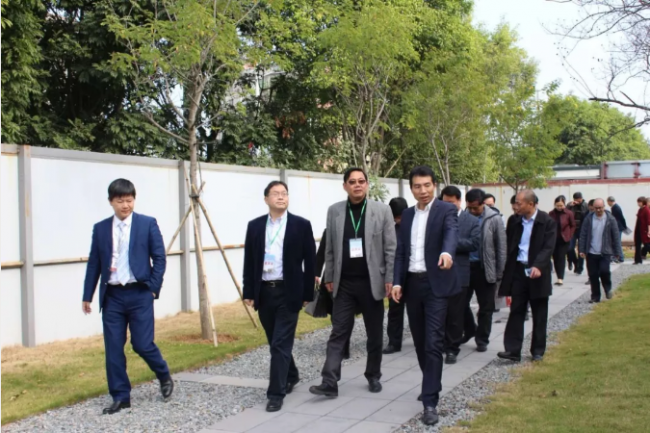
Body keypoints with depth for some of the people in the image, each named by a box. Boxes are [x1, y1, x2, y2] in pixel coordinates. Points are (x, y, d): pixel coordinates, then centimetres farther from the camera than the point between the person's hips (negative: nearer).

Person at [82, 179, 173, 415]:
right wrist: (87, 296, 7)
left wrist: (153, 288, -8)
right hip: (112, 296, 3)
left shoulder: (148, 224, 0)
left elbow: (159, 258, -1)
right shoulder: (100, 228, 7)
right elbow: (94, 264, 9)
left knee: (142, 344, -3)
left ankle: (164, 377, 25)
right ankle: (120, 397, 15)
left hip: (139, 294, -3)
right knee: (113, 348, 3)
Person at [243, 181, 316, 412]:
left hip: (288, 292, -4)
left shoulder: (301, 225, -3)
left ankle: (276, 393, -2)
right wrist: (249, 292, 3)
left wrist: (308, 294, -4)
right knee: (275, 343, 16)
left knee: (281, 344, -7)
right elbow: (249, 261, 7)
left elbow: (309, 261, -2)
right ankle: (291, 375, 39)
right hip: (264, 292, 4)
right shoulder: (255, 226, 6)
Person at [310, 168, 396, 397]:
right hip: (344, 283, 1)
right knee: (338, 332, 0)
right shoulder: (334, 211, 4)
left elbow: (390, 248, -3)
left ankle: (373, 376, 26)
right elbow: (330, 249, 7)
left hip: (371, 281, -1)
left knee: (375, 334, 10)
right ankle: (330, 383, -1)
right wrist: (329, 277, 5)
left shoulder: (382, 210, -2)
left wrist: (389, 279, -8)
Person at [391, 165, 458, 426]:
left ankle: (430, 402, -6)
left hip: (435, 284, -6)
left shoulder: (446, 210, -5)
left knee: (433, 343, -9)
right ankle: (432, 385, 33)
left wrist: (447, 252, -47)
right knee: (420, 342, 14)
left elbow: (452, 233, -26)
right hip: (412, 283, 6)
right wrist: (397, 282, 1)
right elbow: (400, 251, 12)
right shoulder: (407, 215, 12)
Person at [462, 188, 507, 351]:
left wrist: (499, 273, -6)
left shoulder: (494, 219, -8)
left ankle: (482, 340, 21)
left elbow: (501, 247, -5)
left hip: (485, 269, -2)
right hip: (464, 266, 2)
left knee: (485, 307, 7)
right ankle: (469, 331, 34)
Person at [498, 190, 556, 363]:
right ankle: (513, 350, 2)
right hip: (518, 270, 3)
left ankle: (538, 351, 19)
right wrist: (507, 270, 0)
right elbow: (509, 245, 7)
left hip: (537, 272, -3)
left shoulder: (547, 222, -7)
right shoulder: (514, 221, 5)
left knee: (539, 314, 8)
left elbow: (548, 247, -15)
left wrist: (538, 266, -30)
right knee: (516, 311, 1)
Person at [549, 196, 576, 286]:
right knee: (555, 258, 6)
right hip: (553, 239, 3)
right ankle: (559, 277, 17)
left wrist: (569, 236, -3)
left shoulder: (569, 213, -7)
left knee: (561, 257, -8)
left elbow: (573, 226, 3)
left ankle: (561, 278, -10)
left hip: (564, 239, -3)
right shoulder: (551, 213, -2)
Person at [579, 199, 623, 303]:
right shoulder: (588, 219, 1)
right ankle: (595, 297, 16)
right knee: (593, 275, 4)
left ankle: (608, 288, 14)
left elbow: (616, 236, 0)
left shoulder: (610, 219, -2)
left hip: (605, 252, -2)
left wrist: (617, 252, -2)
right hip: (591, 253, 2)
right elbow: (583, 235, 2)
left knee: (604, 271, -16)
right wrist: (582, 250, -3)